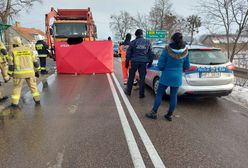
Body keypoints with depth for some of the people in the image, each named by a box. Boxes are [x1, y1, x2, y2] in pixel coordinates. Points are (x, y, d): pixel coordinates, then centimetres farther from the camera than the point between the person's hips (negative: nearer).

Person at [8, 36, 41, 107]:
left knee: (17, 87, 11)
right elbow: (35, 61, 9)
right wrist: (37, 71, 17)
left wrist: (11, 73, 8)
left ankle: (14, 103, 11)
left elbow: (11, 64, 0)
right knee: (33, 86, 15)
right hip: (30, 72, 2)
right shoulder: (29, 50, 9)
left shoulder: (12, 51, 2)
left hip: (19, 73, -2)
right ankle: (37, 100, 15)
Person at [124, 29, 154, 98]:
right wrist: (150, 62, 18)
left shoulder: (133, 42, -1)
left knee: (131, 77, 12)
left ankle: (128, 91, 23)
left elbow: (128, 53, 2)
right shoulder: (147, 42, 5)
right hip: (143, 62, 1)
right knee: (142, 78, 6)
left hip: (134, 61, -1)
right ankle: (141, 94, 10)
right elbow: (151, 53, 9)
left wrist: (127, 62, 9)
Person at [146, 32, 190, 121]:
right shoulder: (185, 52, -4)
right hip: (177, 77, 3)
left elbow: (160, 65, -13)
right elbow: (186, 67, 4)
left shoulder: (167, 50, -15)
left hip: (166, 76, -3)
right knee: (173, 96, 11)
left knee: (159, 94, 8)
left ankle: (153, 113, 13)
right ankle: (169, 115, 21)